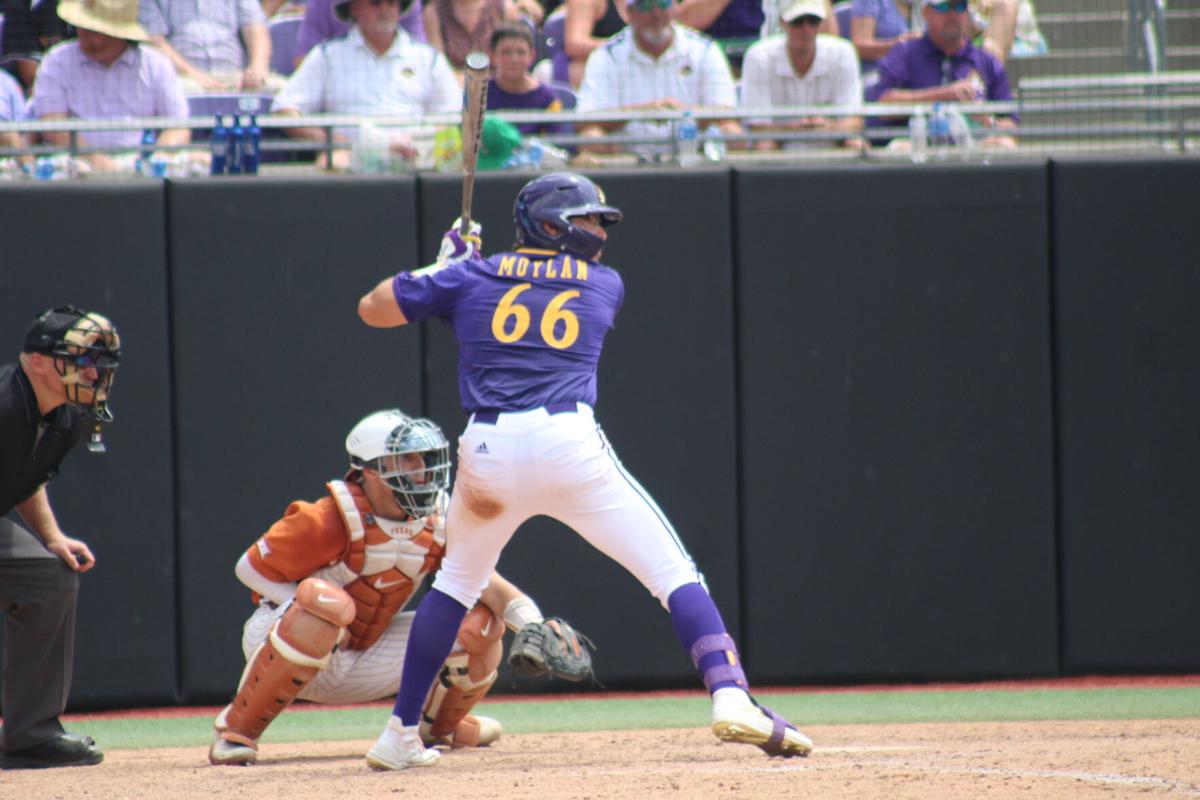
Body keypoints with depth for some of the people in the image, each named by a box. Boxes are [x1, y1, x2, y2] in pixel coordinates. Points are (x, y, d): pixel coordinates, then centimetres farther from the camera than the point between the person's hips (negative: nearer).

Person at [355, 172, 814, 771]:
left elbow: (373, 309, 21)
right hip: (570, 445, -2)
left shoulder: (469, 277, 16)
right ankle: (730, 695, -20)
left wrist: (442, 266, 35)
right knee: (673, 572, 1)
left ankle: (401, 732, 24)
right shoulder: (605, 286, 17)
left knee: (457, 582, 25)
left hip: (487, 451, 2)